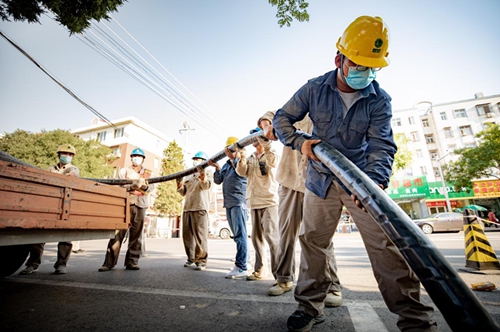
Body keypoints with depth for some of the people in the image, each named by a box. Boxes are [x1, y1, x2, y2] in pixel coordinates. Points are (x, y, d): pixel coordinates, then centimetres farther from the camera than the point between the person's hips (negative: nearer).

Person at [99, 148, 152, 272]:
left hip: (140, 206, 1)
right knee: (118, 233, -7)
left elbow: (151, 187, 1)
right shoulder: (124, 171, 15)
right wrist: (133, 186, -20)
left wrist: (145, 186, -22)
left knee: (136, 235, 2)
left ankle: (132, 262, 8)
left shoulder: (148, 172, 16)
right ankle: (110, 262, 0)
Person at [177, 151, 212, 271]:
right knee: (187, 235, 7)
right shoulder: (188, 177, 24)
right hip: (187, 208, 6)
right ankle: (191, 258, 19)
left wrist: (202, 174, -33)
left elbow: (206, 185, -16)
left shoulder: (206, 174, 6)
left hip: (200, 208, -6)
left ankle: (202, 260, -2)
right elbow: (183, 192, 21)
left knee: (200, 235, -8)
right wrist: (179, 184, 2)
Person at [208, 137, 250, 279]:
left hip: (238, 202, -8)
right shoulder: (226, 164, 19)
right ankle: (242, 260, 22)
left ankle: (241, 267, -9)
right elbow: (218, 180, 11)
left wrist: (234, 158, -18)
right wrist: (217, 167, -3)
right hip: (228, 203, 8)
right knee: (237, 235, 13)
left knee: (240, 235, -10)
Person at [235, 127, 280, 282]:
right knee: (256, 237, 9)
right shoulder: (250, 158, 19)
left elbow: (273, 163, -18)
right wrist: (242, 159, -13)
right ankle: (260, 269, 20)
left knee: (271, 235, -14)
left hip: (269, 201, -6)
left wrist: (266, 146, -29)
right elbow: (242, 172, 4)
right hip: (254, 202, 6)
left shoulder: (270, 154, 5)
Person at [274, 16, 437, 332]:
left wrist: (375, 182, -37)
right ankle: (310, 306, 22)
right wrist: (300, 142, -18)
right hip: (320, 180, 1)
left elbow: (382, 145, -18)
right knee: (313, 240, 5)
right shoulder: (314, 89, -6)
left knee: (385, 243, -3)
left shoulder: (380, 99, -8)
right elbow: (282, 119, 0)